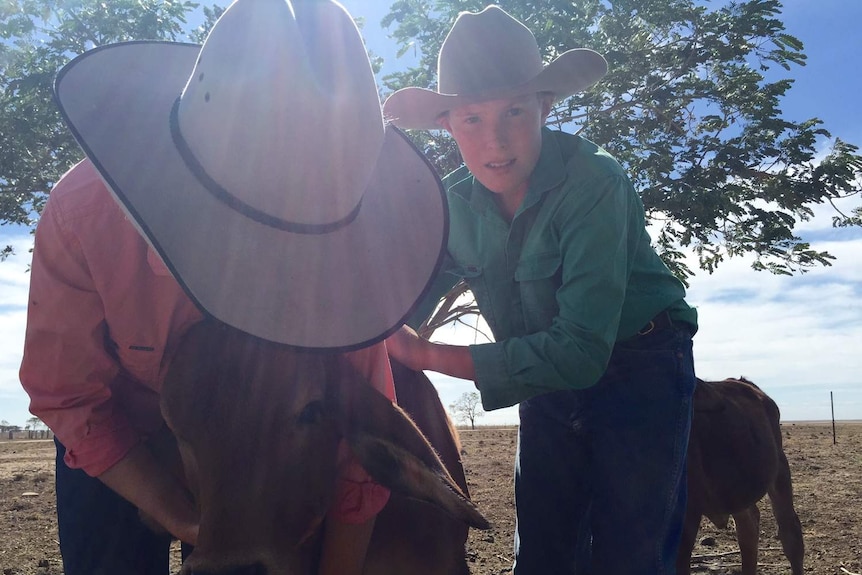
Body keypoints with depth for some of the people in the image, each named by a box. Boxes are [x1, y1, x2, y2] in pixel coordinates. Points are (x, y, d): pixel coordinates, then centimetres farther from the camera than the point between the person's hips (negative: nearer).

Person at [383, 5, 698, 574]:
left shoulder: (595, 181, -28)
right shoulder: (453, 204, -10)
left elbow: (581, 351, -33)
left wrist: (428, 355, -32)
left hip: (640, 369, -5)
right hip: (548, 379, 5)